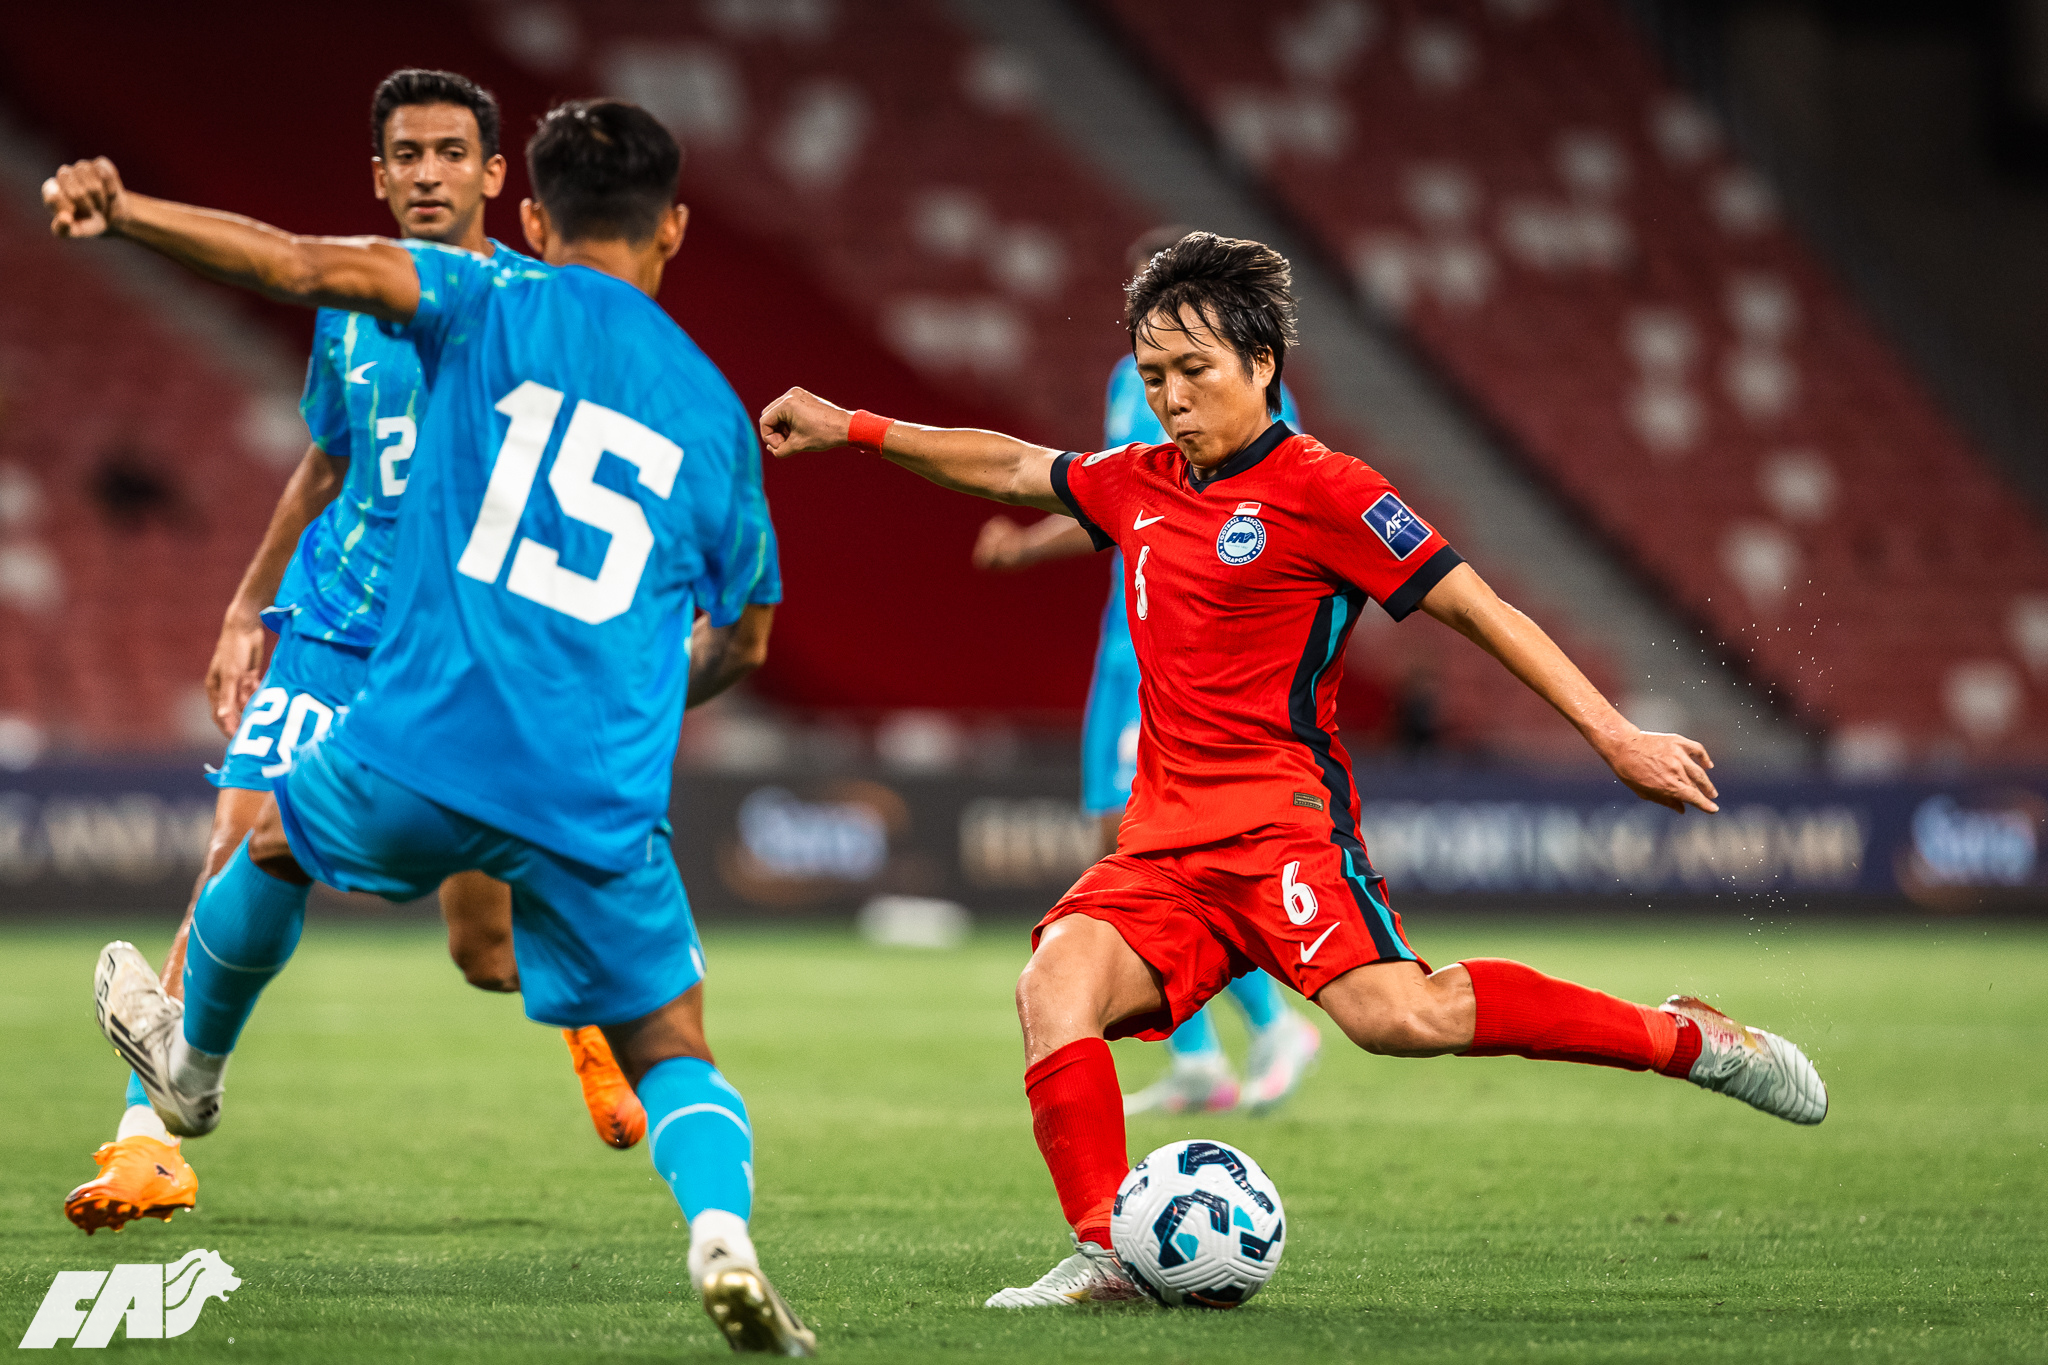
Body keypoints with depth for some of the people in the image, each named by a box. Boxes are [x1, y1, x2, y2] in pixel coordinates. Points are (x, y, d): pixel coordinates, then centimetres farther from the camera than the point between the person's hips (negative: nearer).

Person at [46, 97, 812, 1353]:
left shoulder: (495, 307, 4)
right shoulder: (716, 411, 13)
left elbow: (310, 266, -12)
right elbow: (741, 644, 22)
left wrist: (125, 210, -13)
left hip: (424, 743, -1)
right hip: (604, 801, 1)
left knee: (279, 839, 32)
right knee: (673, 1051, 12)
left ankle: (193, 1058, 55)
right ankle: (721, 1227, -18)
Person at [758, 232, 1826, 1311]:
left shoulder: (1320, 492, -3)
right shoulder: (1138, 486, 18)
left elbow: (1479, 610, -4)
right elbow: (1014, 467, 36)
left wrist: (1615, 735, -8)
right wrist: (855, 430, 33)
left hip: (1283, 823, -6)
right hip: (1165, 841, 6)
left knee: (1396, 1013, -28)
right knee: (1055, 979, -21)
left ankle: (1685, 1039, -15)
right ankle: (1105, 1252, -21)